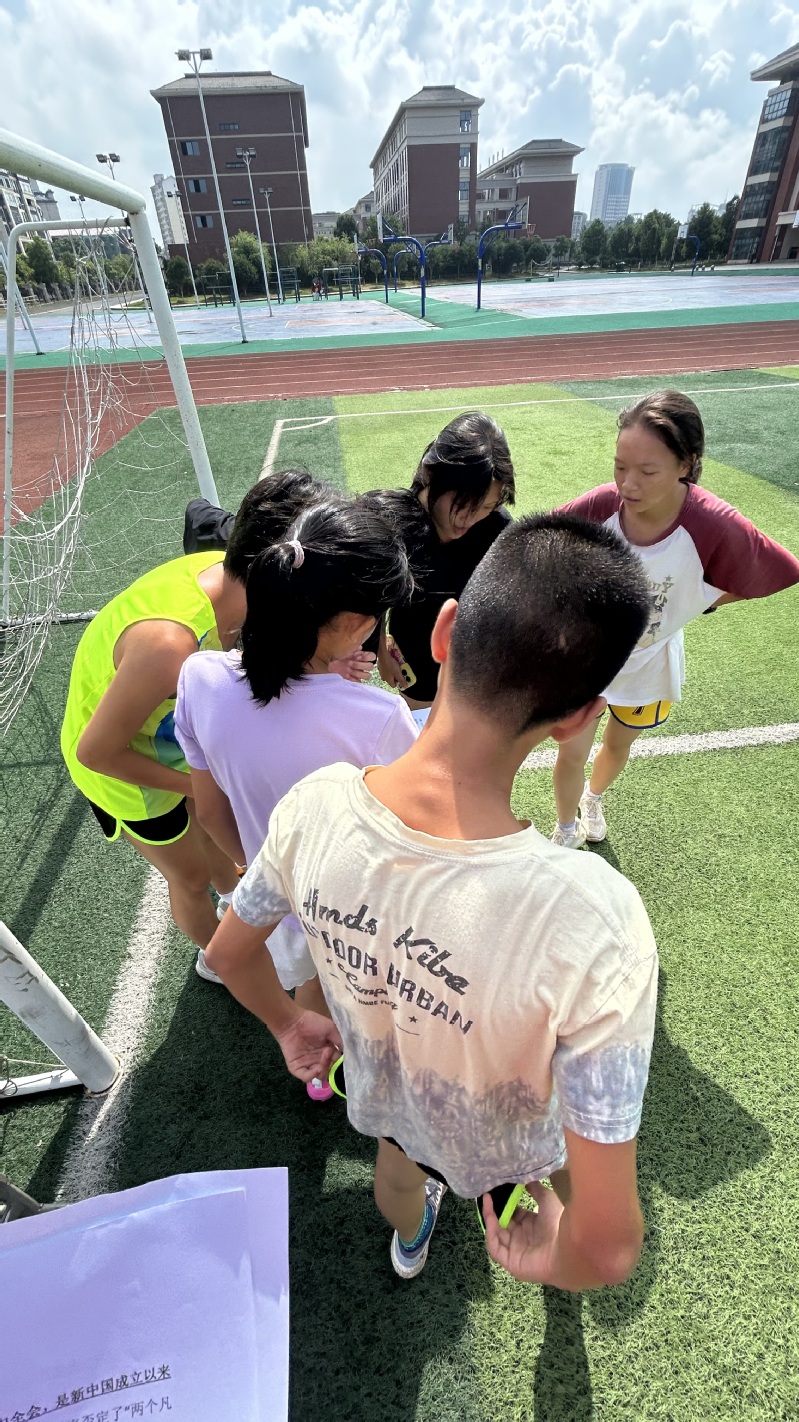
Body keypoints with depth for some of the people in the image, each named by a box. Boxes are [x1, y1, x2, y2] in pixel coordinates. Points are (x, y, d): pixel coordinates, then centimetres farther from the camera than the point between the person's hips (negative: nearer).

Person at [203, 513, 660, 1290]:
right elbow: (606, 1248, -34)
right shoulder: (595, 923, -47)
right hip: (510, 1147, -2)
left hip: (383, 1100, 3)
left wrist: (288, 1024, 7)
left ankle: (409, 1242, 76)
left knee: (398, 1163, 40)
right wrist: (548, 1259, -10)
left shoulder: (313, 808, -35)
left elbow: (228, 952, -14)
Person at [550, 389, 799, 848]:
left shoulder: (716, 528, -30)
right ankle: (566, 832, 39)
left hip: (647, 664, 1)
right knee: (572, 754, 7)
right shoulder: (599, 506, -28)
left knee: (619, 746, 25)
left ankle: (594, 798, 60)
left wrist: (703, 601, -11)